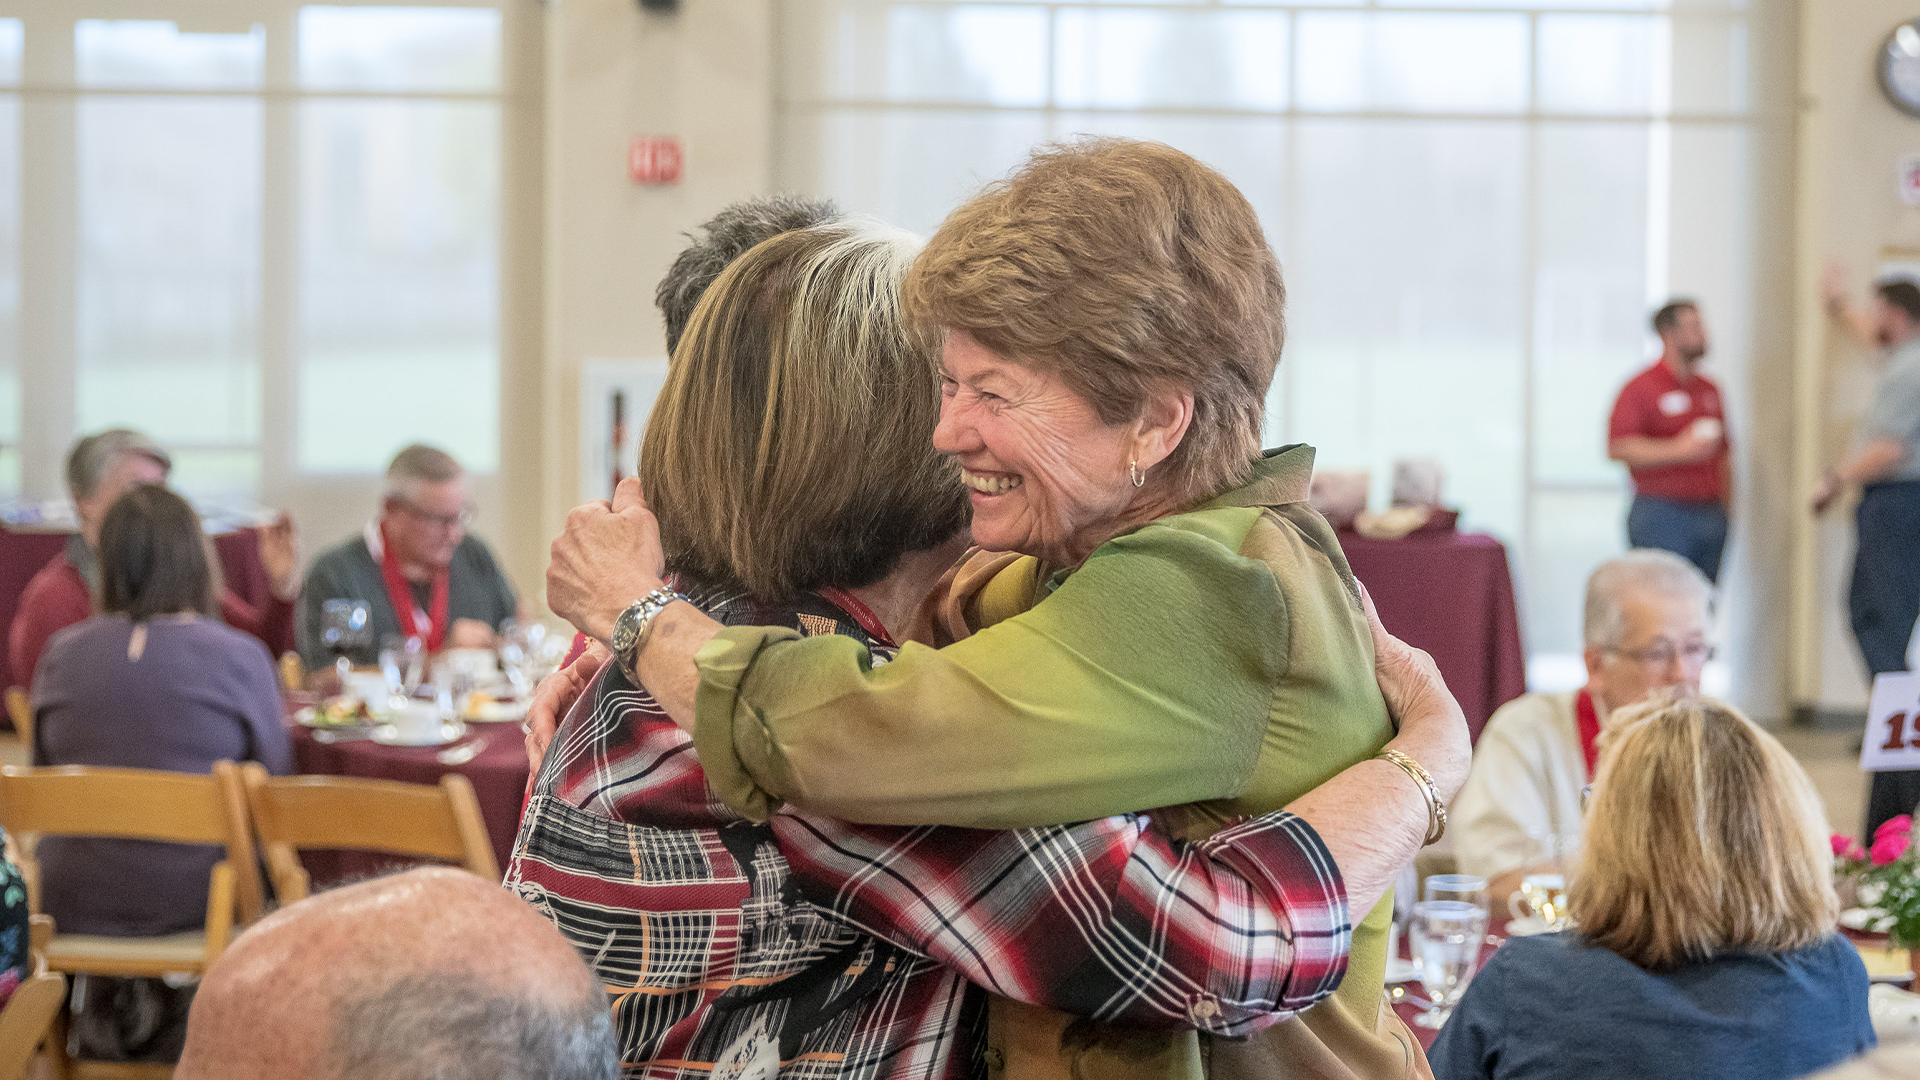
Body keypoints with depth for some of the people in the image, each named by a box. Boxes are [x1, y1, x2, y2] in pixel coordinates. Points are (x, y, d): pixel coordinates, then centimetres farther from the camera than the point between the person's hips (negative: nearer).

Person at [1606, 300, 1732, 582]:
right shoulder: (1641, 387, -5)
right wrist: (1677, 450, -21)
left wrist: (1726, 509, 14)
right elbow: (1617, 447, -15)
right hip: (1662, 516, -7)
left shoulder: (1709, 389, 17)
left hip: (1711, 517, 7)